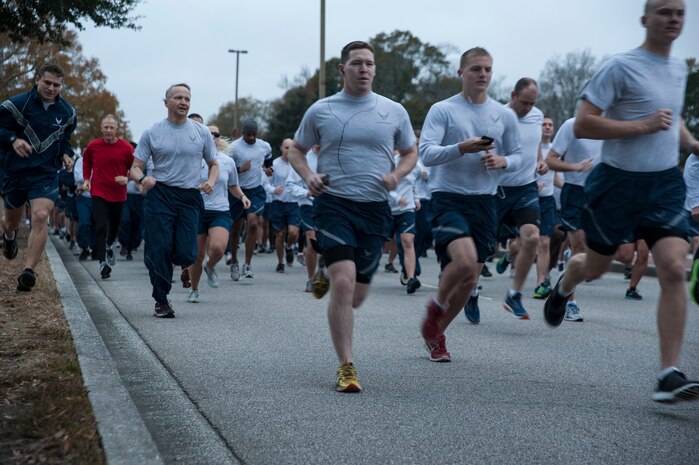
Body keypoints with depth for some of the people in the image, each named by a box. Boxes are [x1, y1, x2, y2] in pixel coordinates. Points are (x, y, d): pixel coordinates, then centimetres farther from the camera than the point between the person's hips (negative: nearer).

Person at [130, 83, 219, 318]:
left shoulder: (202, 132, 8)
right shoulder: (152, 133, 4)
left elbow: (214, 163, 17)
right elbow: (135, 167, 4)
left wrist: (211, 181, -5)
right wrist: (142, 178, -20)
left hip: (190, 197, 1)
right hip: (160, 195, -1)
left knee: (186, 255, -9)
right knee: (160, 251, -6)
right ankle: (161, 301, 11)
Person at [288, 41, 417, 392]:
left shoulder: (394, 112, 7)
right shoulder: (320, 111, 4)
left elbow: (411, 152, 17)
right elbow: (297, 150, 15)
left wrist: (396, 174, -4)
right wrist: (308, 176, -5)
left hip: (375, 208, 3)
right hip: (334, 204, -2)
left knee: (356, 297, 8)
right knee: (344, 282, -20)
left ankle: (327, 278, 45)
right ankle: (346, 367, -10)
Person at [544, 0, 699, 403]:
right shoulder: (622, 67, -11)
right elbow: (583, 125, -17)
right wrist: (644, 125, -22)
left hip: (666, 184, 4)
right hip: (619, 182, -4)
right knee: (596, 267, 13)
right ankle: (563, 290, 52)